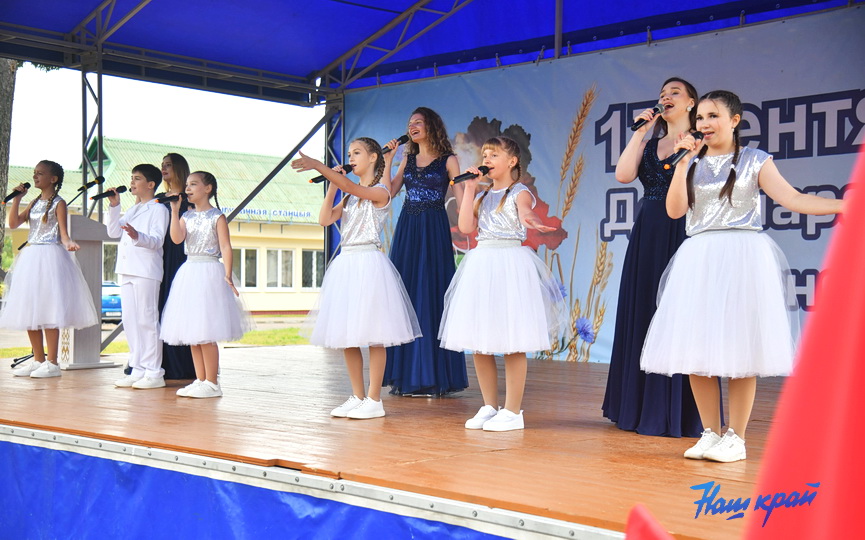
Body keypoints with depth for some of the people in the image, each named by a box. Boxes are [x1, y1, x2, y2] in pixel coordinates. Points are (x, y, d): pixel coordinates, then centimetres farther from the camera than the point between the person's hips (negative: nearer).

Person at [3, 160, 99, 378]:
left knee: (48, 310, -10)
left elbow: (63, 233, -9)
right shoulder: (34, 203, 17)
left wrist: (69, 243, -31)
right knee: (29, 310, 7)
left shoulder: (58, 203, -2)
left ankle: (52, 363, -6)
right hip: (30, 257, 7)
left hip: (50, 257, -7)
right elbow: (13, 223, 9)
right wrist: (17, 198, 4)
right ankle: (38, 359, 16)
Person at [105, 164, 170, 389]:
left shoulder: (158, 209, -3)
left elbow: (157, 240, -13)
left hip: (146, 271, -8)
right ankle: (138, 370, 15)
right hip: (126, 270, 8)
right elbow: (113, 232, 15)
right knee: (130, 321, 8)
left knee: (147, 320, -8)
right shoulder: (131, 211, 22)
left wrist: (138, 236, -31)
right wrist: (114, 206, 7)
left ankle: (154, 373, -4)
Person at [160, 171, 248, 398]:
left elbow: (225, 246, -10)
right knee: (191, 332, 8)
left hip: (209, 272, -7)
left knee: (205, 333, -9)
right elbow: (176, 238, -4)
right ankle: (200, 380, 16)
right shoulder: (186, 216, 13)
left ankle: (212, 384, -3)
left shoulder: (217, 217, -3)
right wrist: (174, 211, -8)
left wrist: (227, 274, -21)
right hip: (188, 271, 7)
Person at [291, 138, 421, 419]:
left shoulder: (380, 192, -4)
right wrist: (331, 187, 2)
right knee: (346, 335, 7)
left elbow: (353, 188, -22)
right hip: (346, 262, 8)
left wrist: (319, 166, -31)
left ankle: (374, 400, 0)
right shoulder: (350, 196, 18)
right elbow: (325, 219, 8)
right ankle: (357, 397, 15)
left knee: (372, 335, -5)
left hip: (369, 263, -8)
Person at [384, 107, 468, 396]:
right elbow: (387, 192, 6)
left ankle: (433, 376, 0)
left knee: (431, 295, -6)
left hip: (434, 230, -5)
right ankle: (406, 375, 11)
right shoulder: (407, 160, 16)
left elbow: (461, 198, -4)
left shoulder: (448, 160, 2)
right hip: (406, 228, 5)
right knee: (405, 294, 3)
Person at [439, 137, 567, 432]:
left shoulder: (519, 192, -1)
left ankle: (512, 411, 2)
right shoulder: (483, 196, 17)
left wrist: (531, 220, -47)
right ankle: (489, 407, 18)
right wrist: (469, 189, 5)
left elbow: (525, 212, -23)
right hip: (481, 263, 7)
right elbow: (466, 227, 4)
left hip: (510, 264, -6)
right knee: (479, 343, 7)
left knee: (512, 343, -4)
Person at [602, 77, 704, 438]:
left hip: (683, 235, -6)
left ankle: (681, 414, 2)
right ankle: (642, 408, 18)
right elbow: (623, 175, -1)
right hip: (646, 237, 6)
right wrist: (640, 132, 0)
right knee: (643, 318, 8)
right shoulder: (650, 144, 18)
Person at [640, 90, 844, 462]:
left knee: (739, 350, -4)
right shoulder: (692, 163, 13)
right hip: (698, 259, 3)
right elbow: (674, 210, 0)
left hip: (743, 257, -3)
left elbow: (793, 199, -6)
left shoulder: (755, 161, 4)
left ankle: (736, 437, 7)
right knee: (696, 349, 1)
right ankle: (710, 433, 14)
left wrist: (847, 204, -18)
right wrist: (683, 163, -5)